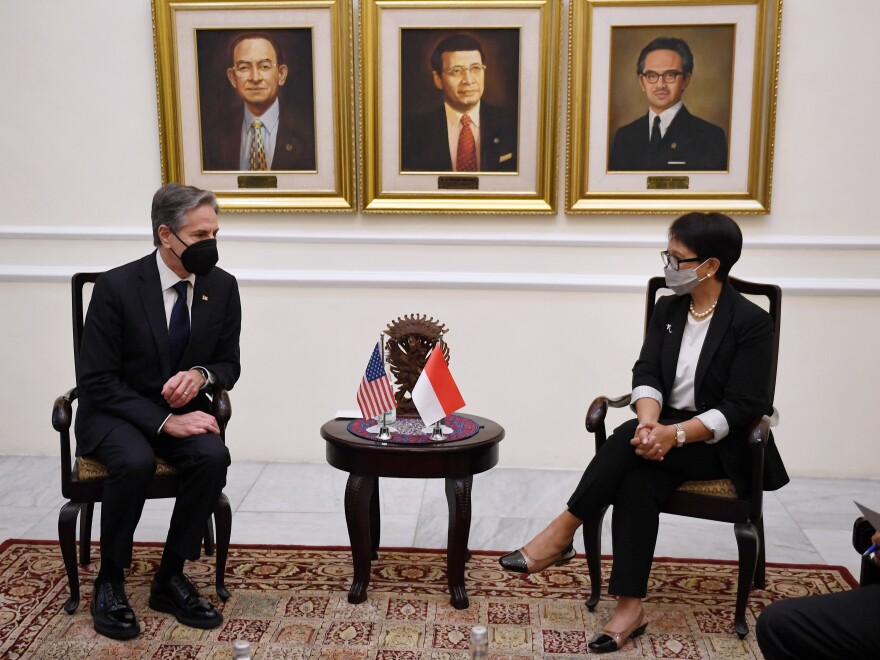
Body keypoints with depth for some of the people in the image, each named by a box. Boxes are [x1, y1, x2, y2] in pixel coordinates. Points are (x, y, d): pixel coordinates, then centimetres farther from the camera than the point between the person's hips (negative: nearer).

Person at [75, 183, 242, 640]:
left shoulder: (222, 286, -4)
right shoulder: (117, 286, -16)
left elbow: (229, 363, 6)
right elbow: (96, 380, -15)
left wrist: (202, 375, -19)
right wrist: (164, 421, -25)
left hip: (182, 412, 3)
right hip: (115, 413, -3)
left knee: (214, 456, -28)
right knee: (135, 462, -35)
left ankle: (170, 577, -10)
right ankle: (109, 581, -10)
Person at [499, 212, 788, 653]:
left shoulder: (751, 322, -9)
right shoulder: (666, 310, 8)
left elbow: (742, 407, -15)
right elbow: (646, 374, -1)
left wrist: (676, 433, -28)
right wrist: (649, 422, -23)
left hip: (718, 444, -4)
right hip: (665, 433, 4)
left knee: (629, 440, -30)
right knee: (637, 479, -29)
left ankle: (562, 534, -20)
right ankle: (629, 608, -28)